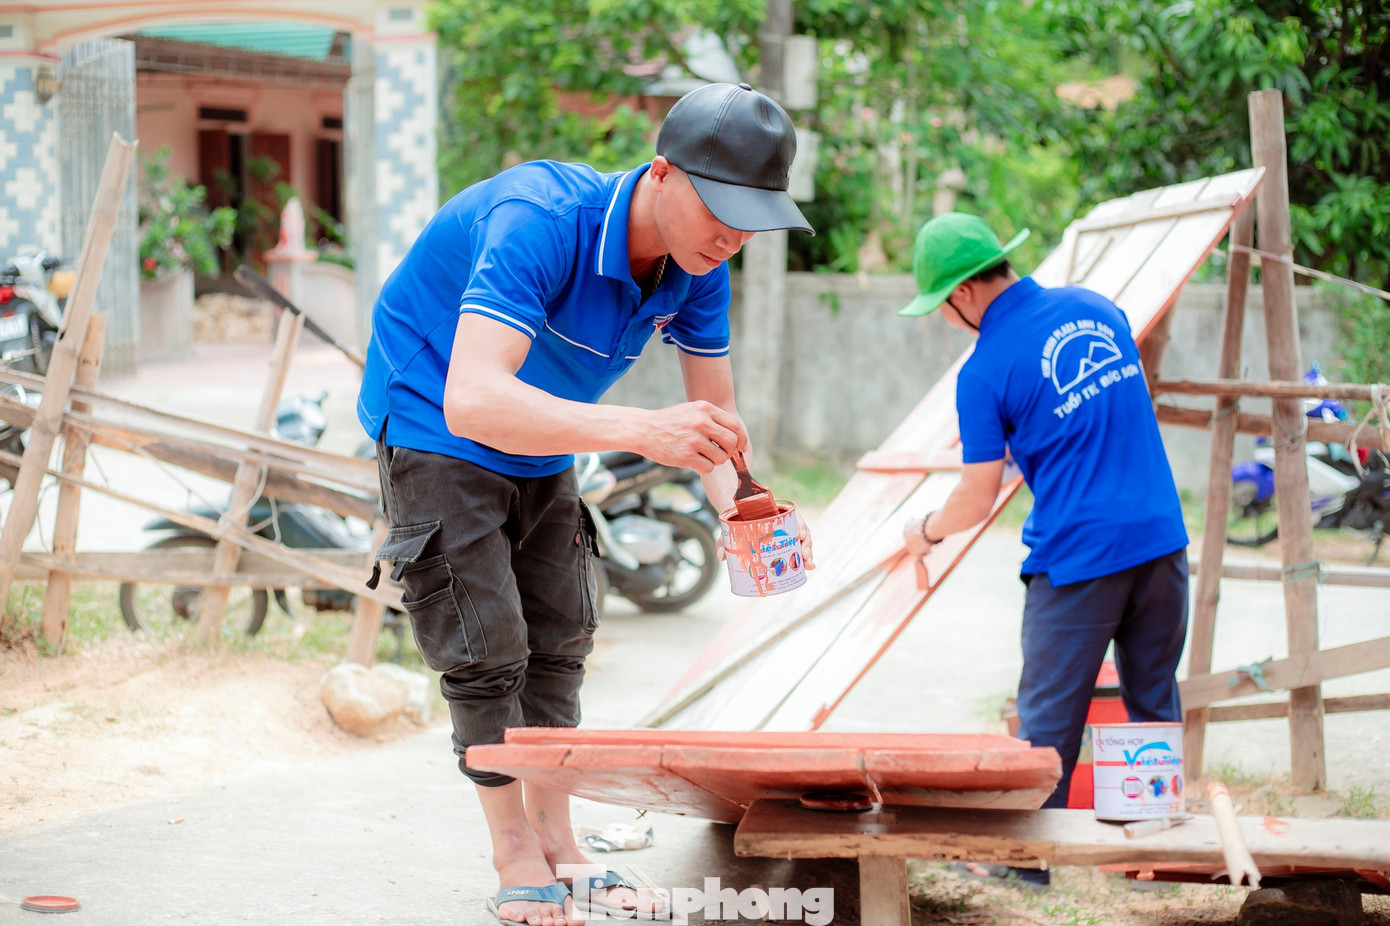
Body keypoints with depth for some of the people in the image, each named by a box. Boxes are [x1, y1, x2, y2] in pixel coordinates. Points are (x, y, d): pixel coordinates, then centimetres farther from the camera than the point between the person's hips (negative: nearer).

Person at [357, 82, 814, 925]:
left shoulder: (698, 269, -14)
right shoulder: (538, 223, -37)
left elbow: (715, 418, -4)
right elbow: (471, 399, -48)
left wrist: (740, 507, -27)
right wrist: (641, 429, -58)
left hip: (542, 453, 7)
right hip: (433, 427, -7)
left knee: (559, 642, 11)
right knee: (487, 651, -9)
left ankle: (557, 846, 23)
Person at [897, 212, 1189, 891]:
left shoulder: (984, 371, -9)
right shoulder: (1095, 307, 8)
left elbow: (977, 500, -6)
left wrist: (926, 532, 14)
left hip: (1077, 556, -6)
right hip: (1161, 539, 6)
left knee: (1049, 718, 6)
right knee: (1155, 706, 14)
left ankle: (1024, 856, 15)